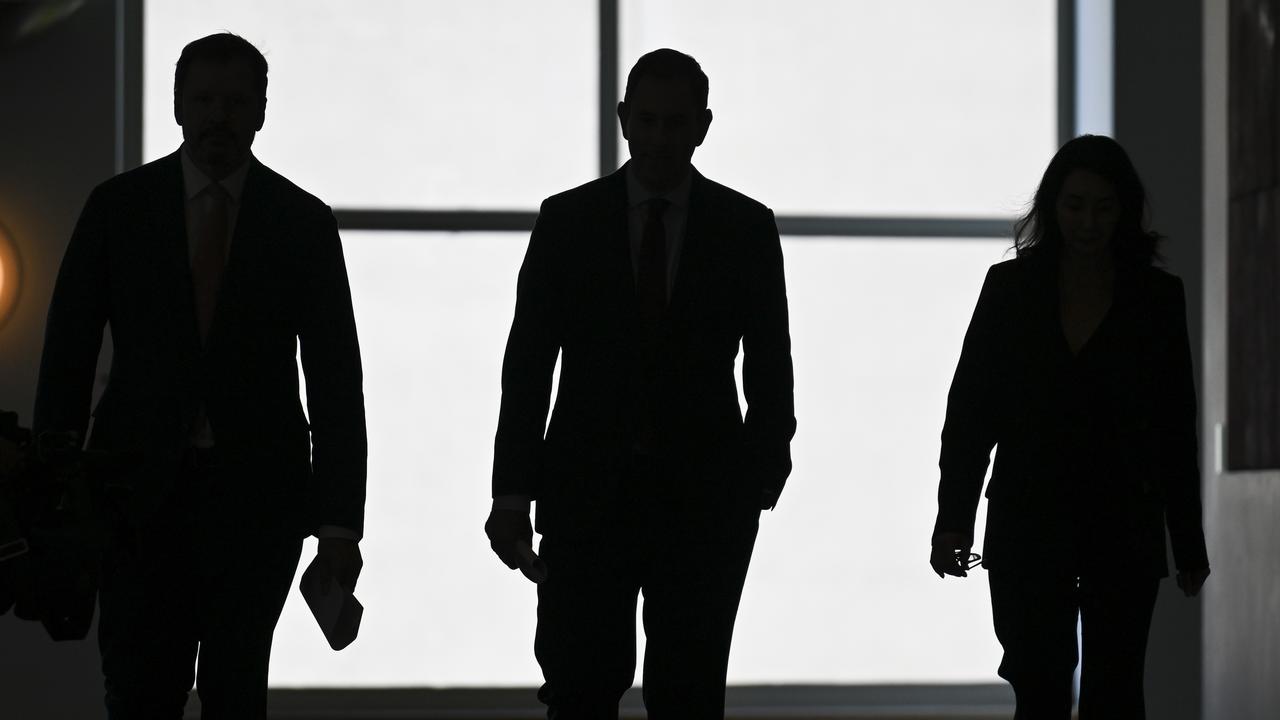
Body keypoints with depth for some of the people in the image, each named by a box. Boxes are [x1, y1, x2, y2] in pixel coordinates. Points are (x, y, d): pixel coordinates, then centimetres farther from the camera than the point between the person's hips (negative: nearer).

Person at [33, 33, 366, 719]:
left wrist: (340, 525, -6)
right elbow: (68, 355, 3)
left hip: (257, 491, 0)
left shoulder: (303, 223, 2)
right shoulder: (119, 206, 3)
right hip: (141, 486, 0)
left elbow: (335, 379, 0)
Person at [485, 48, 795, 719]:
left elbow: (770, 361, 6)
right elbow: (529, 363, 3)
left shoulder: (746, 228, 4)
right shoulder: (567, 220, 3)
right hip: (589, 488, 0)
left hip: (704, 494, 0)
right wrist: (512, 490, -3)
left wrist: (769, 457, -9)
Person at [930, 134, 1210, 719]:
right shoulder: (1009, 287, 4)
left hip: (1123, 528, 0)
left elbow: (1174, 429, 6)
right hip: (1029, 525, 0)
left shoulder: (1156, 297, 4)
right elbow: (969, 409, 3)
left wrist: (1189, 545, 6)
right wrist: (952, 519, -5)